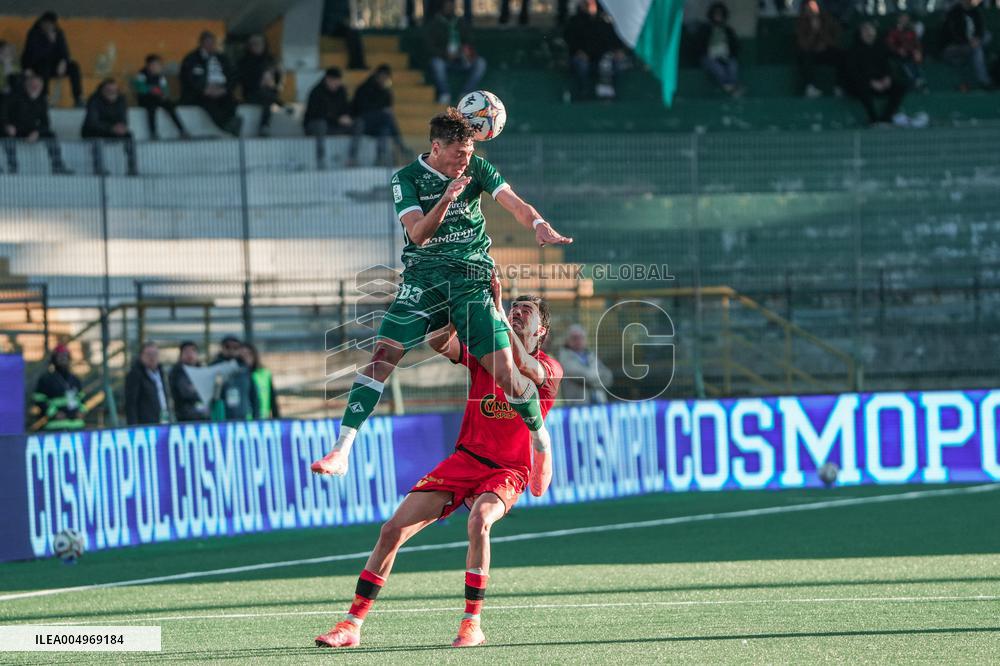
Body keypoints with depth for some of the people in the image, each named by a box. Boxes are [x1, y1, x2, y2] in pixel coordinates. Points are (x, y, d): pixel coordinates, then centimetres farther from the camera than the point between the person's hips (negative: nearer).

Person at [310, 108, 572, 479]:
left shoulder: (476, 168, 3)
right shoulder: (406, 179, -2)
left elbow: (513, 203, -9)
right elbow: (418, 234, -13)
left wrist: (539, 225, -31)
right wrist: (445, 200, -30)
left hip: (472, 280, 1)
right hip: (423, 280, -1)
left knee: (504, 371, -9)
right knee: (384, 353, -18)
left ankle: (540, 438, 18)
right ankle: (342, 450, -18)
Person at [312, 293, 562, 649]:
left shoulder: (549, 368, -5)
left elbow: (524, 366, -29)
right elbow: (437, 343, -10)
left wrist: (496, 312, -33)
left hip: (507, 472, -4)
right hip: (463, 460, 4)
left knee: (479, 519, -37)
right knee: (393, 530, -7)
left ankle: (472, 625, -25)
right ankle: (352, 625, 1)